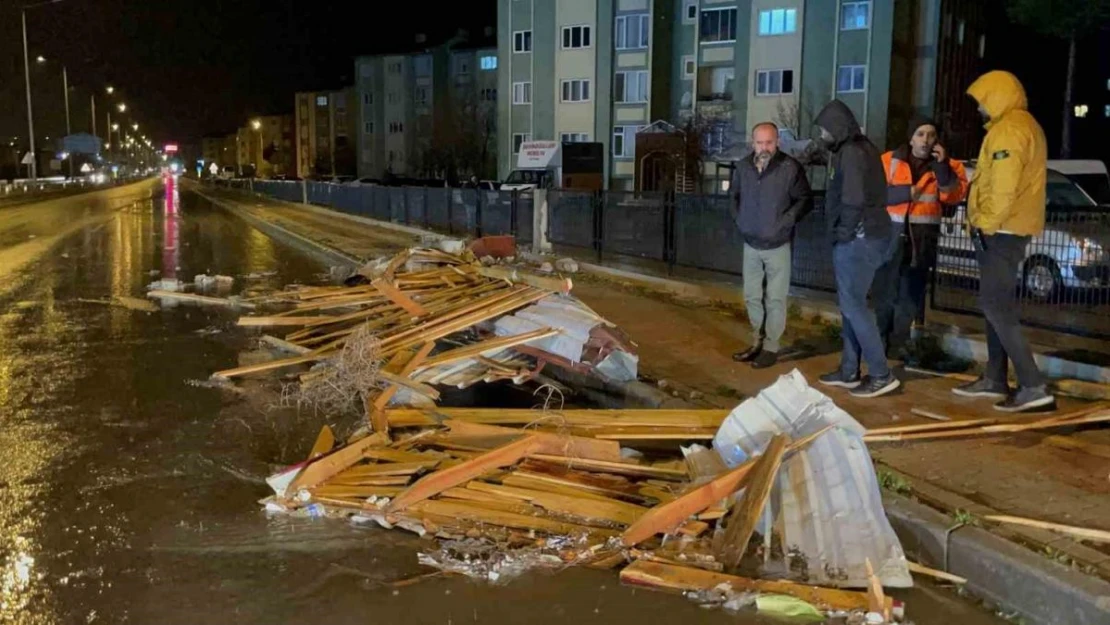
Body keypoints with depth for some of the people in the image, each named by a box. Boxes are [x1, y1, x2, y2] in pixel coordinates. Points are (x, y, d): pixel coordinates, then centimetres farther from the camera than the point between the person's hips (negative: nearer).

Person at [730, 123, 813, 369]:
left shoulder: (790, 167, -14)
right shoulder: (743, 167, 1)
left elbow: (805, 200, -5)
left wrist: (786, 220, -12)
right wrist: (740, 220, 10)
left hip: (777, 245, -5)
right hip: (750, 244, 5)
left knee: (775, 299, 2)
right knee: (752, 297, 13)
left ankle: (771, 347, 11)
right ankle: (757, 342, 27)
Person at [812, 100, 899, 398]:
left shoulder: (851, 152, -14)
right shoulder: (861, 148, 17)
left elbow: (853, 199, -23)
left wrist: (845, 231, -12)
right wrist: (845, 232, 9)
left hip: (858, 239, -10)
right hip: (860, 237, 10)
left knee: (853, 304, -7)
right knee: (850, 303, 13)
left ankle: (881, 374, -4)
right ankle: (849, 371, 19)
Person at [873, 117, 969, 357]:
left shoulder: (947, 165, 5)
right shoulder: (889, 161, 2)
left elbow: (956, 195, -9)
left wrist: (942, 168, -18)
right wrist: (902, 193, -16)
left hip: (922, 236, 1)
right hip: (891, 232, -1)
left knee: (911, 290, 6)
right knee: (885, 286, 3)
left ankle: (898, 342, 15)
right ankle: (881, 339, 14)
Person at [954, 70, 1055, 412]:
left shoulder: (1008, 129, -15)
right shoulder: (1023, 126, 19)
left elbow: (1004, 187, -25)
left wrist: (986, 225, -18)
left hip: (1001, 232, -11)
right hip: (1010, 230, 11)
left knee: (996, 307, -12)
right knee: (997, 304, 15)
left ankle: (1033, 387, -15)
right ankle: (995, 379, 22)